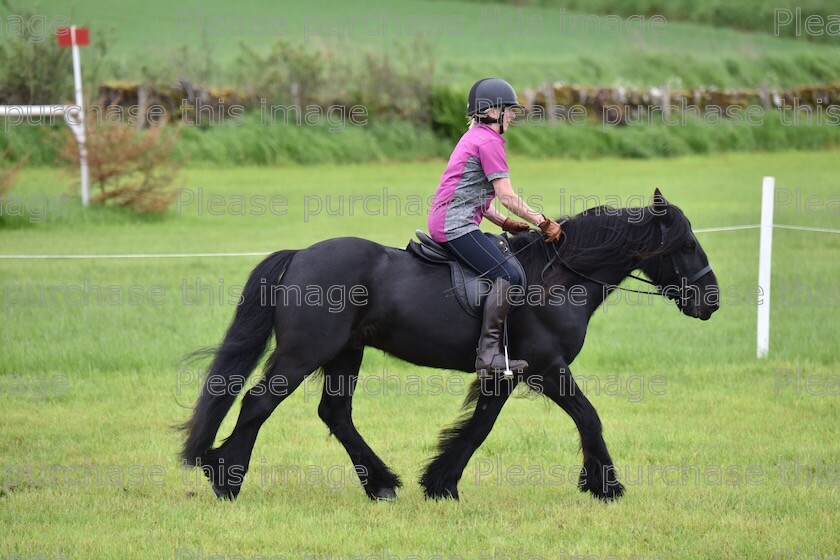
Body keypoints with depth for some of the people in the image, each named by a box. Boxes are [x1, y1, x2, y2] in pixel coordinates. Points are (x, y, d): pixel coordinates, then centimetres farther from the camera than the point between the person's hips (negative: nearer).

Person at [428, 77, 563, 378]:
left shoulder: (474, 137, 22)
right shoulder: (489, 141, -9)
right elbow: (507, 197, -14)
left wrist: (507, 224, 17)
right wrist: (543, 222, -8)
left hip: (444, 221, 11)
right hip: (457, 225, -11)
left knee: (507, 273, 15)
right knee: (509, 275, -21)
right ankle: (488, 354, -27)